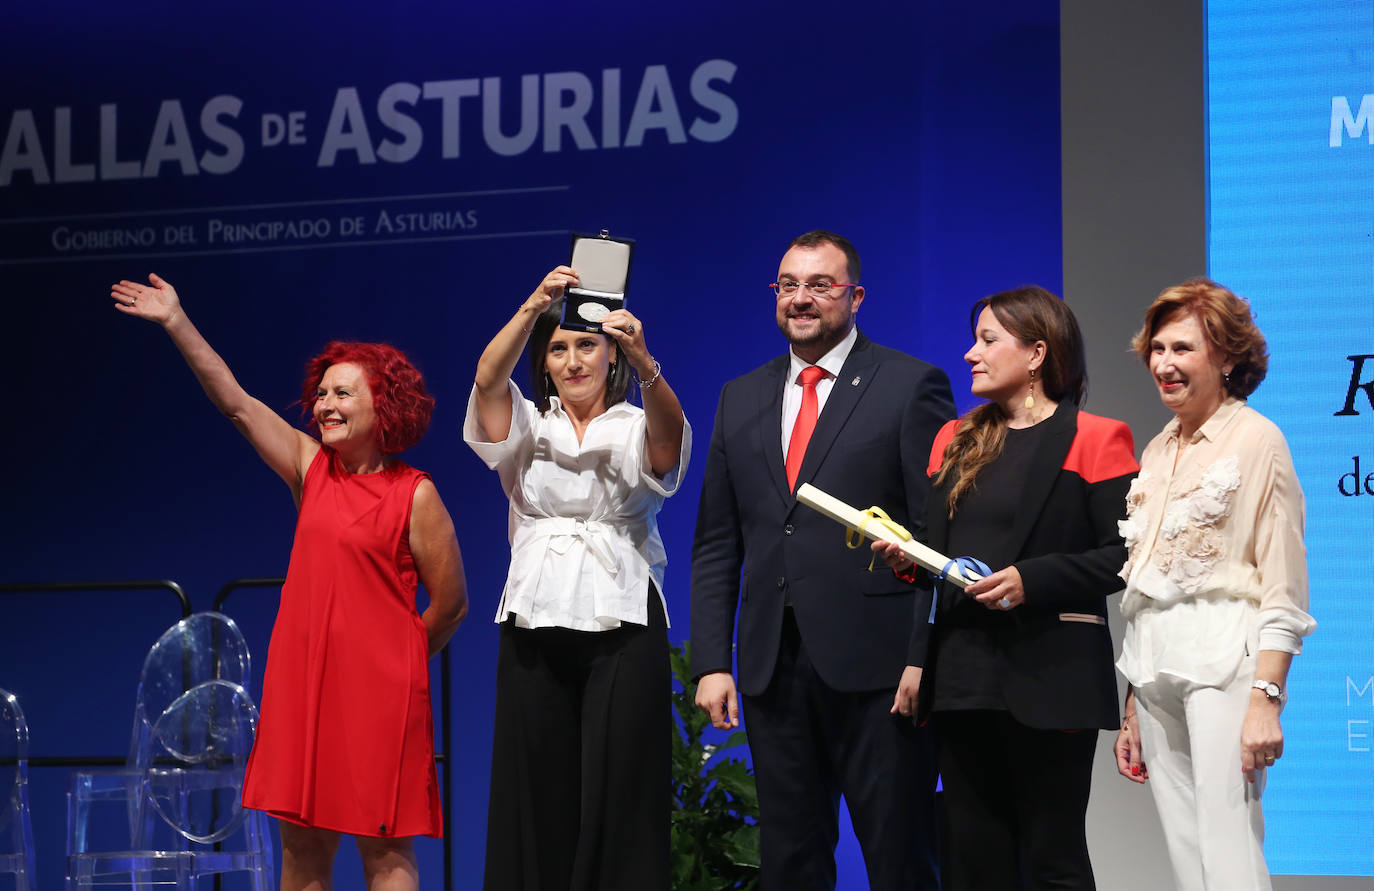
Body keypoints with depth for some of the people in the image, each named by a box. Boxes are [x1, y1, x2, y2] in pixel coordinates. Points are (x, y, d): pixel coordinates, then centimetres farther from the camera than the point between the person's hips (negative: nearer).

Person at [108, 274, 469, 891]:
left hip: (378, 689, -5)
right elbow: (236, 403, 5)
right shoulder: (311, 468, 8)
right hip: (302, 679, 5)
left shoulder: (416, 496, -5)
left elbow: (450, 604, 0)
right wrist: (177, 323, 0)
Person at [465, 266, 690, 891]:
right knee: (538, 791, 1)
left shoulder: (637, 429, 7)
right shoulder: (527, 427, 11)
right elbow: (488, 377, -9)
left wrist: (643, 361, -38)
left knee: (618, 792, -5)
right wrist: (533, 306, -25)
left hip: (622, 627, -2)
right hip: (535, 625, 2)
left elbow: (669, 422, -17)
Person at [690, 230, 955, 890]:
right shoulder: (741, 399, 15)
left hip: (874, 664, -5)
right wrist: (711, 662, 5)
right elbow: (716, 546, 15)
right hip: (775, 665, 5)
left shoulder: (911, 386, 0)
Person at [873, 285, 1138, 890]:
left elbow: (1123, 556, -9)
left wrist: (1031, 580, -19)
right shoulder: (957, 442, 18)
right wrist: (905, 559, 2)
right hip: (961, 675, 6)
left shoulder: (1094, 440, -2)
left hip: (1049, 677, -6)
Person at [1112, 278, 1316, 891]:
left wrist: (1265, 699, -19)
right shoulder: (1158, 451, 18)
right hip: (1156, 668, 7)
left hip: (1224, 657, -7)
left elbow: (1284, 587, -8)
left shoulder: (1255, 438, -3)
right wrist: (1132, 711, 18)